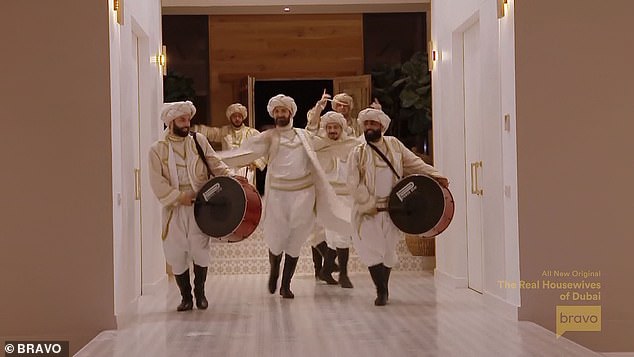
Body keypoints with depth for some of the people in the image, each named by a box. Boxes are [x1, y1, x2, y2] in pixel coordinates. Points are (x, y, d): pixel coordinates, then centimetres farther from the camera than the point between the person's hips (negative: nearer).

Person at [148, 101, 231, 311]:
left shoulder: (199, 140, 7)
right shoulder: (158, 149, 1)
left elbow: (215, 163, 5)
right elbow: (157, 182, -5)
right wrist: (179, 196, -14)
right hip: (174, 209, 0)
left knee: (200, 250, -3)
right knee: (177, 254, 1)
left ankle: (200, 292, 15)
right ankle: (186, 296, 15)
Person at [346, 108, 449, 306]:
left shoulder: (394, 145, 7)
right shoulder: (357, 154, -4)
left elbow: (413, 162, 10)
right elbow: (354, 185, -8)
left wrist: (434, 175, -2)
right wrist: (372, 204, -13)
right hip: (368, 212, -2)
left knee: (387, 252, 6)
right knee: (373, 252, -8)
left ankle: (383, 289, 25)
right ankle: (381, 292, 7)